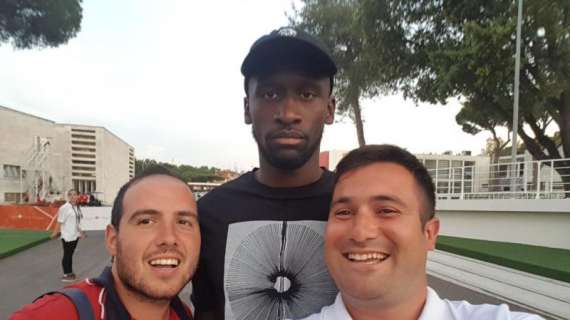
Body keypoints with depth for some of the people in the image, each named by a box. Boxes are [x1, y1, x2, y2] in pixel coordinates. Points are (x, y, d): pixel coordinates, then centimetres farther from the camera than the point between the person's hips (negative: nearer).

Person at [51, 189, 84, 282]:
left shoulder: (77, 207, 7)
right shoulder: (64, 208, -15)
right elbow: (59, 222, -16)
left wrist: (80, 231, 21)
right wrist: (55, 233, -15)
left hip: (75, 235, 7)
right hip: (67, 236, -7)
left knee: (70, 254, 16)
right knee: (67, 255, 2)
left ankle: (70, 273, 25)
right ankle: (66, 275, 10)